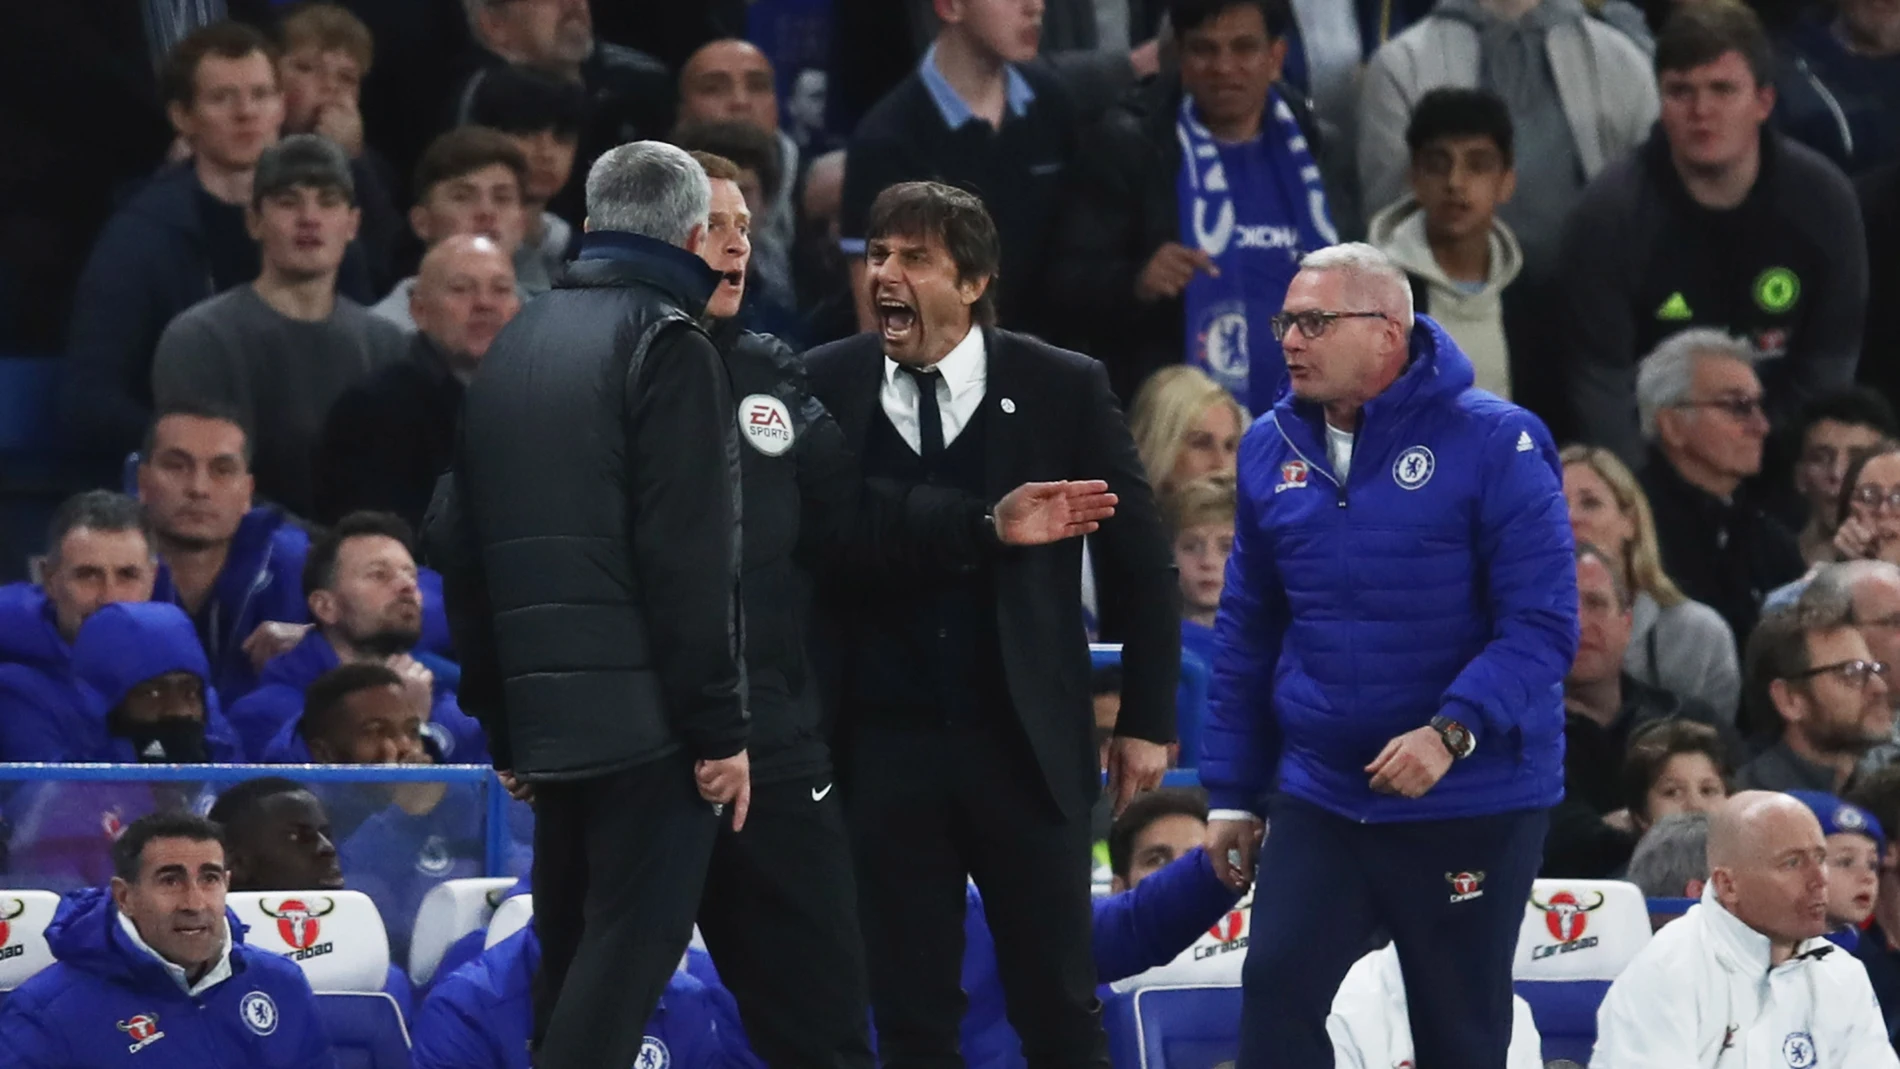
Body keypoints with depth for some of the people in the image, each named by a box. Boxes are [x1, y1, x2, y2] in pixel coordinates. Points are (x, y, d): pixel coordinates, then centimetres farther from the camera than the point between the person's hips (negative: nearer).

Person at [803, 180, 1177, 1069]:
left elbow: (1137, 561, 4)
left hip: (1026, 748, -1)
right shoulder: (823, 387, 1)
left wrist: (1146, 720, 3)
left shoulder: (1063, 391, -2)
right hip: (883, 750, 1)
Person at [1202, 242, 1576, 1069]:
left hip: (1474, 805, -4)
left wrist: (1451, 733, -28)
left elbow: (1542, 624, -15)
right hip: (1321, 800, 4)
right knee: (1276, 993, -11)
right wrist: (1231, 791, 12)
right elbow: (1246, 635, 14)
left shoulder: (1493, 443, -11)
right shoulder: (1272, 450, 5)